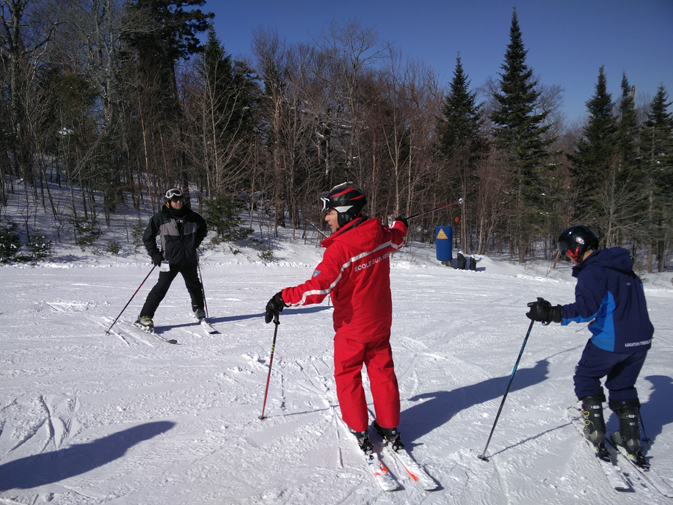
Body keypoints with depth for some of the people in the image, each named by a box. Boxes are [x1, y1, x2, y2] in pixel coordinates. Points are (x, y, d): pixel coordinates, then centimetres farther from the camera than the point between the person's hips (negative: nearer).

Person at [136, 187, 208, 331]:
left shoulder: (191, 217, 3)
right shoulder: (160, 218, -6)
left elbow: (203, 229, 23)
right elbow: (148, 237, 3)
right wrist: (155, 254, -4)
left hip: (189, 260, 4)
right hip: (170, 260, -3)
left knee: (194, 286, 16)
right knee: (161, 288, -10)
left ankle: (198, 309, 41)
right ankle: (144, 317, -3)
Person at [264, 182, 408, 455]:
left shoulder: (340, 249, -28)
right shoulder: (380, 235, -5)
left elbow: (317, 289, -35)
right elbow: (396, 239, 20)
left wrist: (283, 298, -26)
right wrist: (400, 225, 43)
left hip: (352, 327, -6)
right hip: (380, 323, 6)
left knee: (347, 376, 12)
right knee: (383, 372, 17)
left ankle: (359, 431, 18)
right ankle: (390, 428, 26)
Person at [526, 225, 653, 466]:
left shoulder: (593, 271, -16)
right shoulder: (624, 267, 12)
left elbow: (586, 308, -29)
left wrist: (552, 313, -31)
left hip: (610, 341, -8)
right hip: (641, 339, 8)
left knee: (586, 378, 14)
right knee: (623, 386, 23)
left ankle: (595, 433, 14)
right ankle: (631, 440, 23)